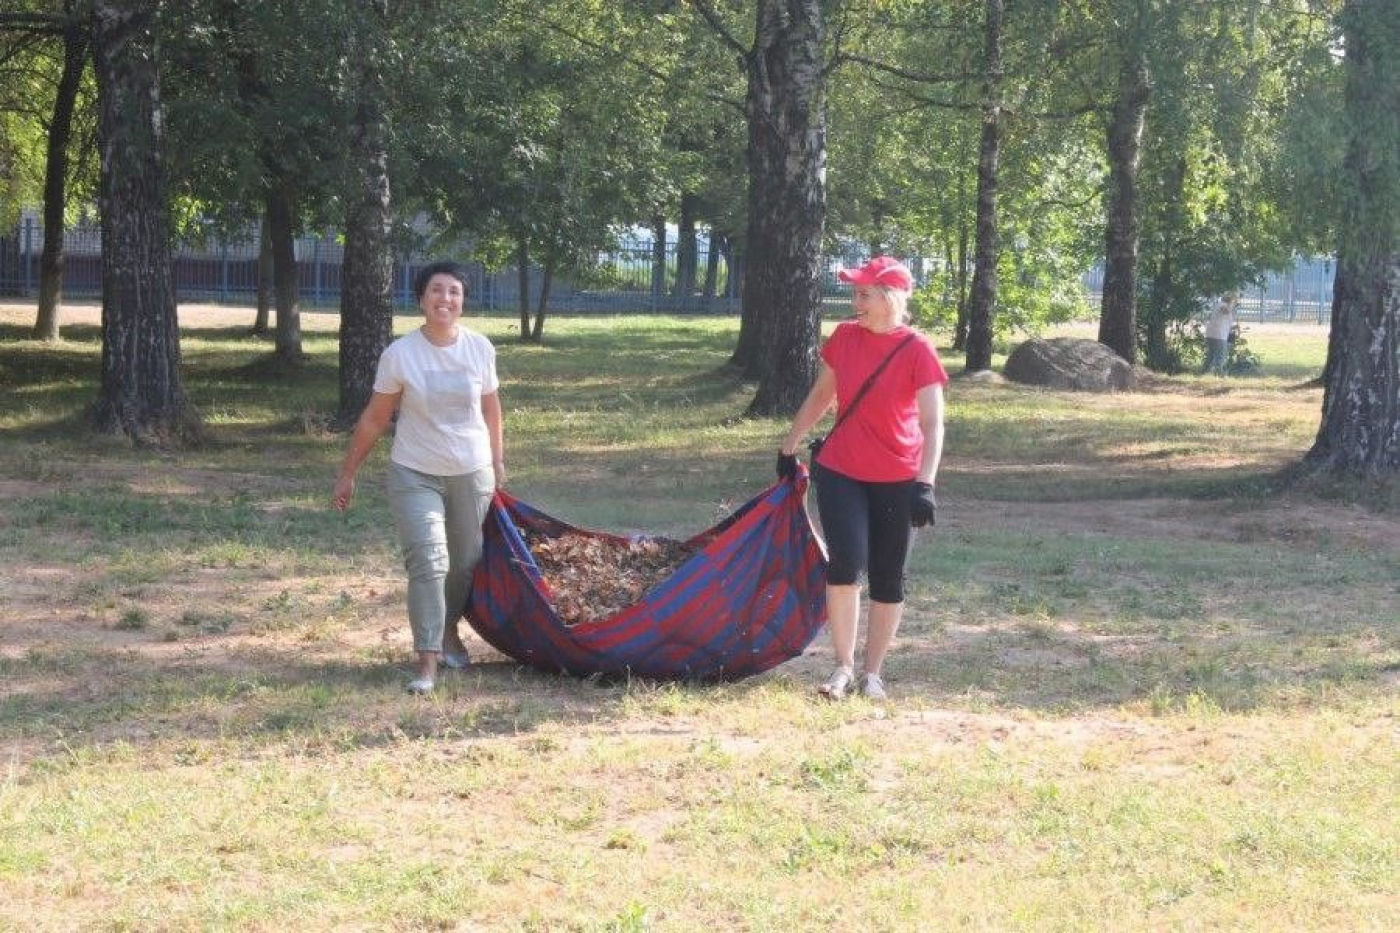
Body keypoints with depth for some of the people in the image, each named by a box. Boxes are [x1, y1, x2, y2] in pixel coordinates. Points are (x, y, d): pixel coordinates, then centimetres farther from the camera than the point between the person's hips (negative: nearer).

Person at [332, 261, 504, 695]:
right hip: (415, 475, -3)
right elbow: (373, 419, -4)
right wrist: (347, 474, 0)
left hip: (472, 474, 3)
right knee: (428, 562, -16)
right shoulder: (400, 354, -12)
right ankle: (427, 663, -15)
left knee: (466, 561, 14)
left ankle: (449, 630, 41)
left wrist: (498, 461, 16)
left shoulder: (480, 349, -6)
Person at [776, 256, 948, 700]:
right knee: (846, 563, -13)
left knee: (887, 579, 6)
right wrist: (789, 447, 19)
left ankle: (872, 673, 18)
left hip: (896, 481, -2)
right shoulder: (844, 337, 1)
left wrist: (925, 484, -25)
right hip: (840, 472, 2)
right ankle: (843, 667, -2)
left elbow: (932, 423, -15)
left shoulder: (917, 351, -12)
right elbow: (820, 395, 15)